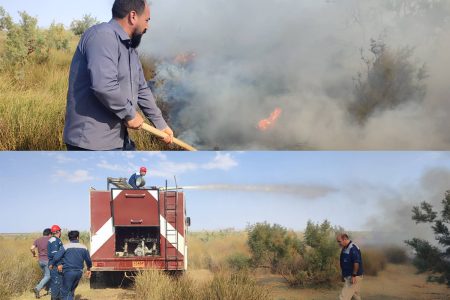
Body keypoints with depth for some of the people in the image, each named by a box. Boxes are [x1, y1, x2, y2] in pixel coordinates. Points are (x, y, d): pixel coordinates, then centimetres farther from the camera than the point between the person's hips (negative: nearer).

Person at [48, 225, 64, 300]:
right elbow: (54, 254, -21)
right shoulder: (55, 240, -13)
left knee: (54, 282, 13)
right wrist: (59, 264, -24)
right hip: (55, 266, -10)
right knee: (57, 282, -9)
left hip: (52, 265, 10)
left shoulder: (52, 240, 18)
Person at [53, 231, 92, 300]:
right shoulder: (84, 248, 4)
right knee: (71, 291, 18)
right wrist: (88, 269, 30)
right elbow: (88, 260, 11)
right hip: (79, 272, 5)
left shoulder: (66, 246, -7)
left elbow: (56, 258, -12)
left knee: (65, 292, 2)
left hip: (68, 271, -4)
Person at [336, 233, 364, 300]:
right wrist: (343, 275, 21)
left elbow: (356, 262, -25)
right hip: (348, 276, 10)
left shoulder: (352, 248, -19)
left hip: (353, 277, -10)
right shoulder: (344, 248, 12)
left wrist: (354, 275, -25)